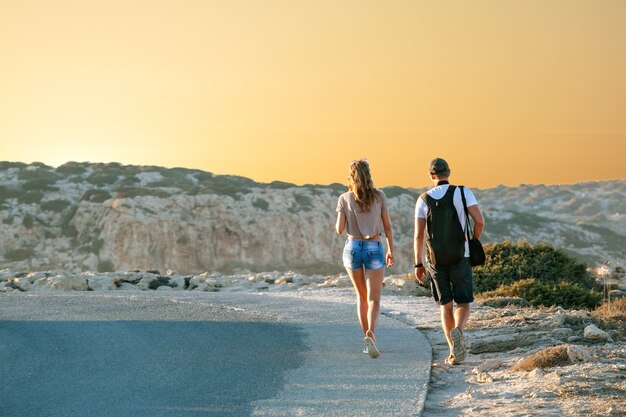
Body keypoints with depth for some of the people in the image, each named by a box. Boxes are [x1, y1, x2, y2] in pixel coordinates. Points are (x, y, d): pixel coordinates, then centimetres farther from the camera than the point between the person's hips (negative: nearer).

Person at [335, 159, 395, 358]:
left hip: (352, 248, 1)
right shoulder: (379, 196, -2)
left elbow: (339, 230, -4)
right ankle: (370, 334, -27)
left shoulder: (344, 199, -3)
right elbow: (387, 226, 0)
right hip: (374, 249, -1)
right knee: (373, 299, -1)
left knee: (361, 296, 18)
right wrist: (391, 250, 10)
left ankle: (368, 338, 18)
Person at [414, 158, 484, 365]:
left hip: (436, 260, 1)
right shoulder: (463, 192, -4)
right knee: (463, 305, 6)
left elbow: (419, 234, -5)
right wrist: (474, 242, 10)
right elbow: (480, 221, -11)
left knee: (446, 306, 14)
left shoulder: (423, 199, -1)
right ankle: (457, 331, -28)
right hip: (460, 258, -1)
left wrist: (418, 264, 3)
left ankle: (454, 353, 7)